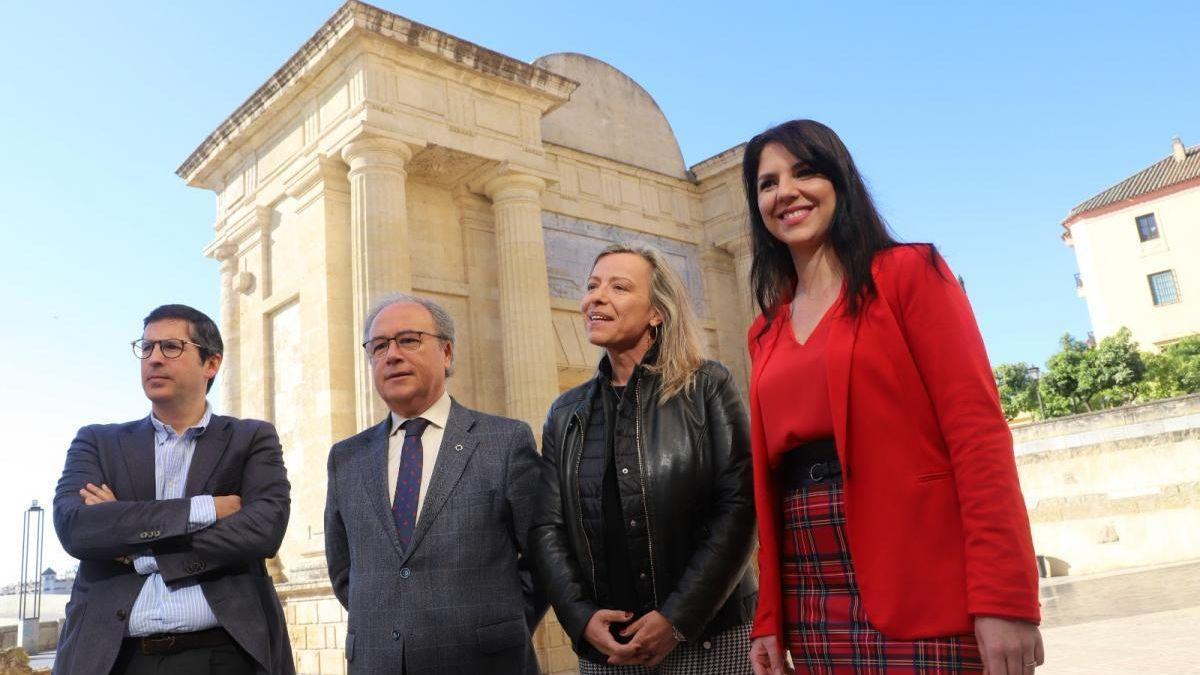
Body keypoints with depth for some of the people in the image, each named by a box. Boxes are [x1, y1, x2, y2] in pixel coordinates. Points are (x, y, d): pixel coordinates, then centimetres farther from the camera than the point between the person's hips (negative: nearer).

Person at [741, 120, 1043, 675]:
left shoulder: (907, 272, -1)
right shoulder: (766, 333, 14)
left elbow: (978, 430, -10)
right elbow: (770, 474, 12)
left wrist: (1004, 597, -17)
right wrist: (769, 617, 8)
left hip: (921, 587, -5)